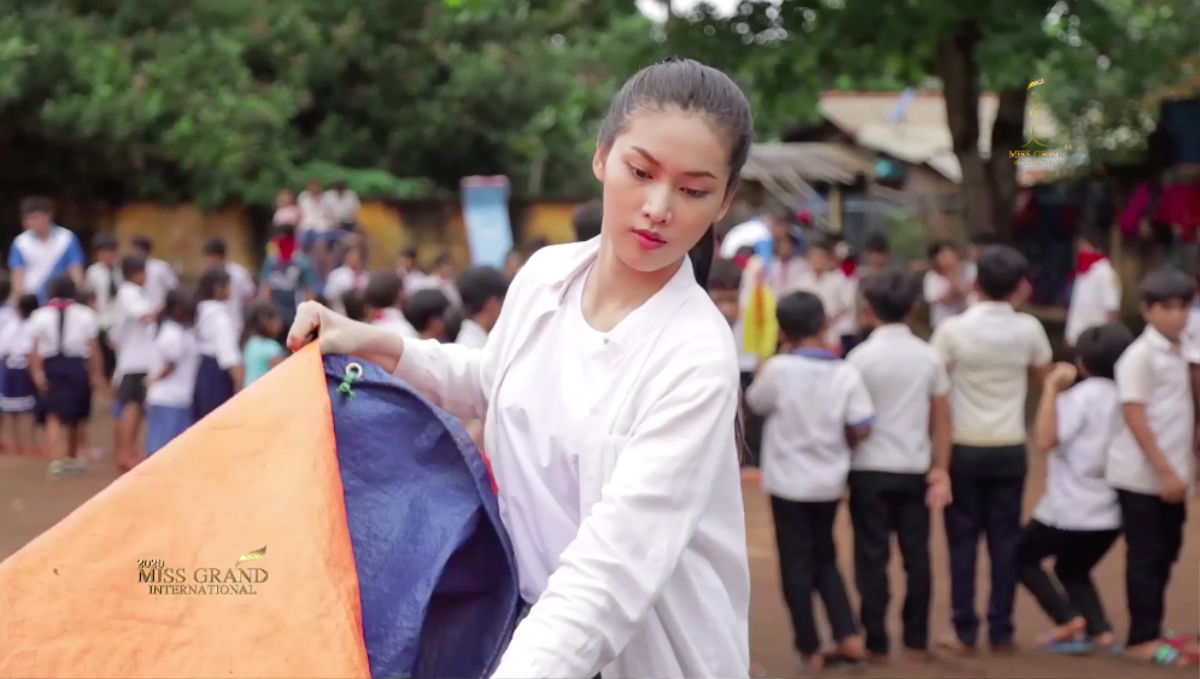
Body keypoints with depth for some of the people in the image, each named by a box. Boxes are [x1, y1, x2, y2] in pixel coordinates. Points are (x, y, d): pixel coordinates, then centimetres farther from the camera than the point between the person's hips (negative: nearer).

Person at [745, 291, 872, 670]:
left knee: (796, 565, 7)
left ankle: (810, 649, 10)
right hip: (829, 482, 3)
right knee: (825, 560, 19)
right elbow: (862, 429, -9)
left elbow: (755, 403, 3)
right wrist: (838, 445, 11)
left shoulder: (779, 369, -14)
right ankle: (848, 637, 10)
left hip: (789, 482, -3)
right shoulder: (845, 373, -7)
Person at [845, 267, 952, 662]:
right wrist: (941, 470, 8)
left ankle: (876, 643, 4)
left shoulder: (862, 356, -7)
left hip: (871, 468, -3)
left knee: (872, 556, 2)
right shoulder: (928, 356, 3)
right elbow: (941, 419, 3)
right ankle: (916, 641, 13)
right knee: (916, 554, 9)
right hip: (915, 469, 3)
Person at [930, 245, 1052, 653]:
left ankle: (964, 632, 6)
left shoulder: (953, 329, -10)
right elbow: (1043, 375, 14)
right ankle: (1001, 631, 10)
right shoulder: (1028, 329, -3)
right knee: (1005, 540, 8)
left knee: (963, 540, 6)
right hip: (1009, 449, 2)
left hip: (964, 448, -2)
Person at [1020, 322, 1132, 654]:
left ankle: (1068, 619, -2)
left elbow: (1044, 441, -23)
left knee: (1023, 558, 15)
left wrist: (1052, 387, -20)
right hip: (1111, 513, 7)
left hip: (1069, 510, -7)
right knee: (1073, 570, 27)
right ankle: (1101, 630, 7)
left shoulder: (1081, 396, -13)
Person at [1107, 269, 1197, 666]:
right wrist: (1163, 469, -20)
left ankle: (1150, 630, 21)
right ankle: (1142, 638, 4)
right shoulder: (1140, 355, -13)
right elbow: (1133, 414, -18)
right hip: (1141, 476, -8)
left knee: (1165, 555, 12)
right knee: (1145, 556, -2)